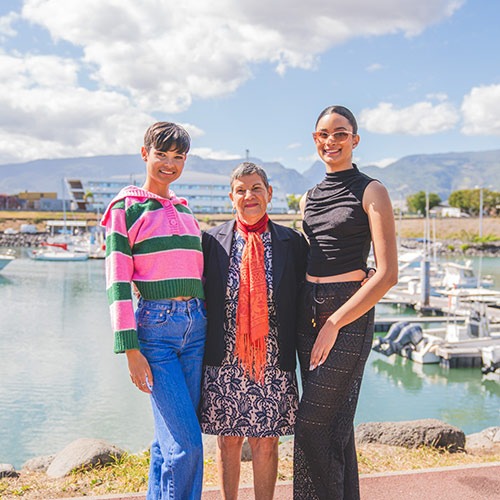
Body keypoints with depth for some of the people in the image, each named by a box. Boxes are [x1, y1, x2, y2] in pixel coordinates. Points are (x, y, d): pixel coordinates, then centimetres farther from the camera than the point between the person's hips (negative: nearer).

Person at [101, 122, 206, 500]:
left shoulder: (185, 210, 17)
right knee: (187, 444, -9)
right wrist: (131, 349, -12)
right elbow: (117, 281, -7)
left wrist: (211, 327, 16)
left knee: (170, 437, 10)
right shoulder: (127, 208, -1)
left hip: (195, 326, 6)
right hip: (156, 327, -5)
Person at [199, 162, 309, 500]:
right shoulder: (213, 240, 2)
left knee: (266, 443, 8)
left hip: (273, 364, 0)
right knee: (228, 441, 11)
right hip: (225, 362, 0)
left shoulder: (293, 241, 3)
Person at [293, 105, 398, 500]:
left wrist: (334, 323, -16)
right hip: (308, 311, 6)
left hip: (350, 313, -6)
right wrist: (302, 316, 8)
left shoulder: (370, 192, -6)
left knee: (312, 424, -6)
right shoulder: (310, 198, 13)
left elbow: (387, 274, -13)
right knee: (335, 422, 13)